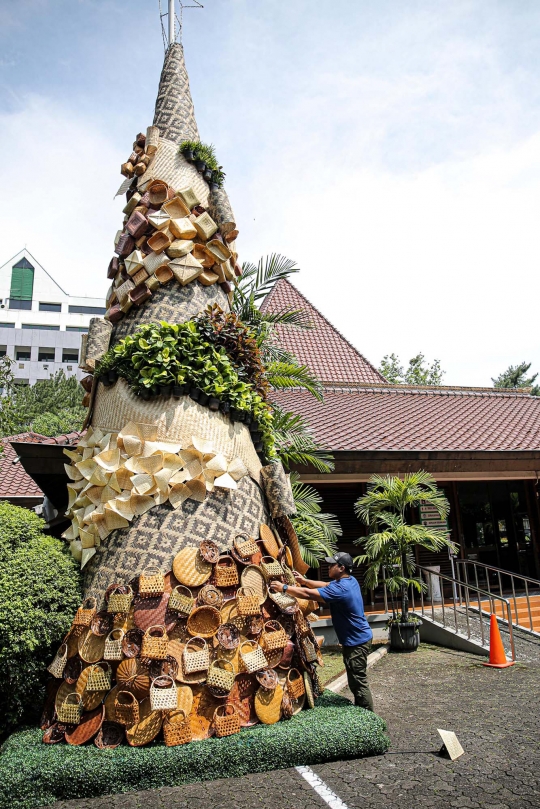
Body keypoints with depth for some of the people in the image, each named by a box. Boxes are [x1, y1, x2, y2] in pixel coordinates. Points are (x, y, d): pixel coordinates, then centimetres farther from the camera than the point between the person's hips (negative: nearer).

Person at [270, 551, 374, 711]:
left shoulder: (341, 589, -27)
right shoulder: (349, 580, 3)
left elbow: (309, 594, -28)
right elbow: (325, 585, 14)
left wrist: (283, 588, -22)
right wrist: (304, 581, 4)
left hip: (356, 641, -10)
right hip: (357, 638, 10)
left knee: (358, 683, 1)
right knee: (356, 681, 20)